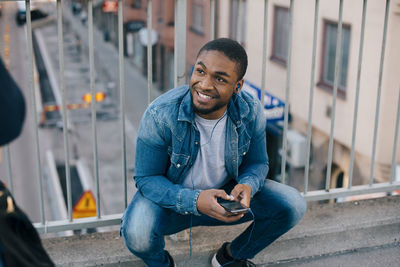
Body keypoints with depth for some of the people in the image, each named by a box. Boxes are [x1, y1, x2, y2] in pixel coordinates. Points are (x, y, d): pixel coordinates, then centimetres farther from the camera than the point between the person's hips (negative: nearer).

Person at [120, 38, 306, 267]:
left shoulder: (251, 112, -16)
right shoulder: (160, 115, -26)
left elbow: (258, 162, -1)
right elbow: (146, 178, -19)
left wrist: (247, 186, -26)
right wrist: (195, 201, -36)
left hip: (225, 194, 3)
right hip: (172, 199, -3)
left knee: (292, 206, -13)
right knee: (137, 234, -34)